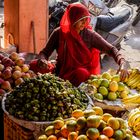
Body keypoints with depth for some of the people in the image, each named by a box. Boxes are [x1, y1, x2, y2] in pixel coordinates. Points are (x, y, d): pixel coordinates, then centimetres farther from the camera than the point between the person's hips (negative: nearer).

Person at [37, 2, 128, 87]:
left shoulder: (90, 35, -3)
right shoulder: (59, 33, -2)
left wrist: (122, 63, -22)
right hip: (62, 72, 1)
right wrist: (42, 60, -23)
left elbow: (110, 49, -4)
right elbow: (44, 52, 2)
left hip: (82, 73, -1)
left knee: (82, 73, -36)